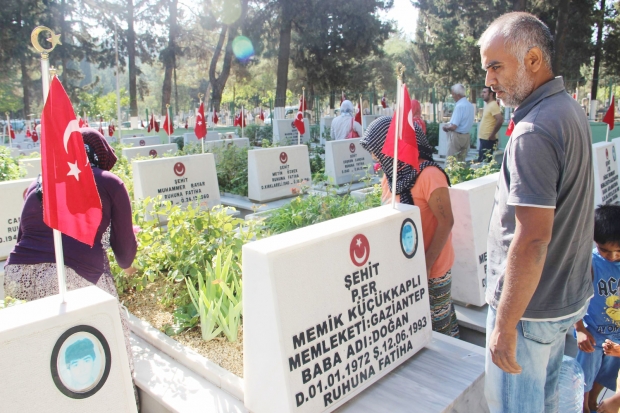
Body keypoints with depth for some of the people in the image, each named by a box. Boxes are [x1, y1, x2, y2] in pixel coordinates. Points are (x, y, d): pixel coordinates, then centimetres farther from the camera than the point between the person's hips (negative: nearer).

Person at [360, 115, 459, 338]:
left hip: (431, 268, -7)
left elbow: (445, 222, -17)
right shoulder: (392, 175, 6)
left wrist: (426, 264, -19)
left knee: (438, 324, 7)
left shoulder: (429, 175, -18)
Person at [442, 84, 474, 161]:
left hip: (456, 136, -8)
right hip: (466, 136, 8)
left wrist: (445, 127, -2)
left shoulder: (459, 106, -18)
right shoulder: (470, 105, 8)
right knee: (461, 162, 13)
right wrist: (449, 125, 16)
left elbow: (453, 127, -23)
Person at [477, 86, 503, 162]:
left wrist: (492, 135, -20)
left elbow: (500, 120, -25)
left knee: (484, 161, -7)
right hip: (483, 138, 10)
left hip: (488, 139, -10)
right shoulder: (487, 105, 14)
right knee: (481, 160, 13)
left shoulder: (493, 105, -15)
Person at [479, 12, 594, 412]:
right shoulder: (570, 109, 6)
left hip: (529, 304, -9)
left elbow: (532, 239, -28)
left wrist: (505, 323, -21)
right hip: (568, 294, 9)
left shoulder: (534, 133, -25)